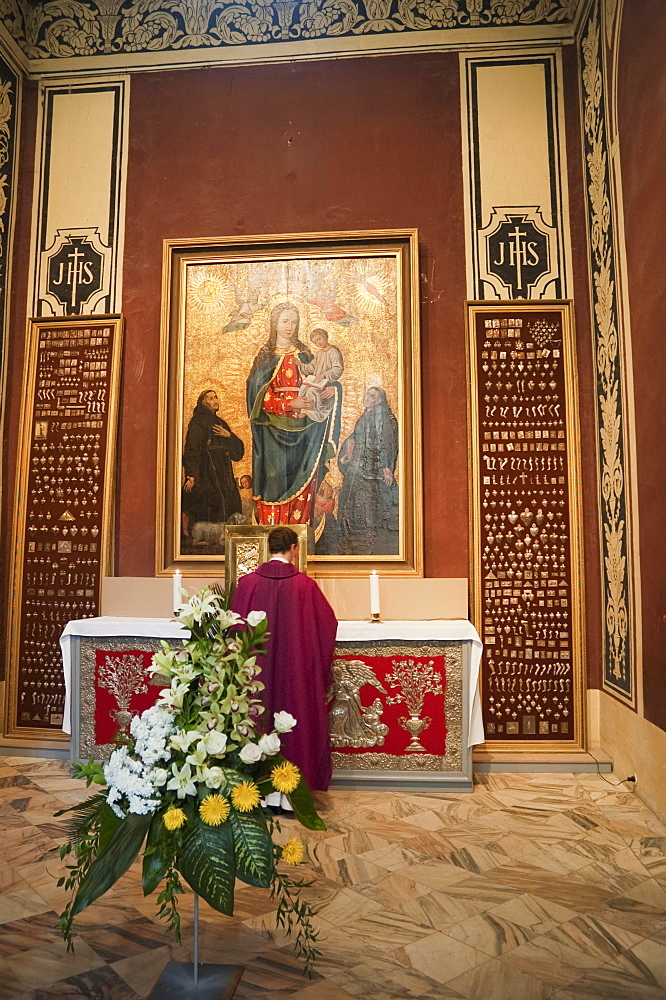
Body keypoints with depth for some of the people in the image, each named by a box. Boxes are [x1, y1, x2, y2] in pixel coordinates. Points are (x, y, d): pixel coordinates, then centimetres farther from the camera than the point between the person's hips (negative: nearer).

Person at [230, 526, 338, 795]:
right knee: (295, 722, 8)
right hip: (296, 670, -2)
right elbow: (327, 625, 2)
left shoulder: (248, 583, -6)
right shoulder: (305, 585, -9)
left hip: (256, 669, 2)